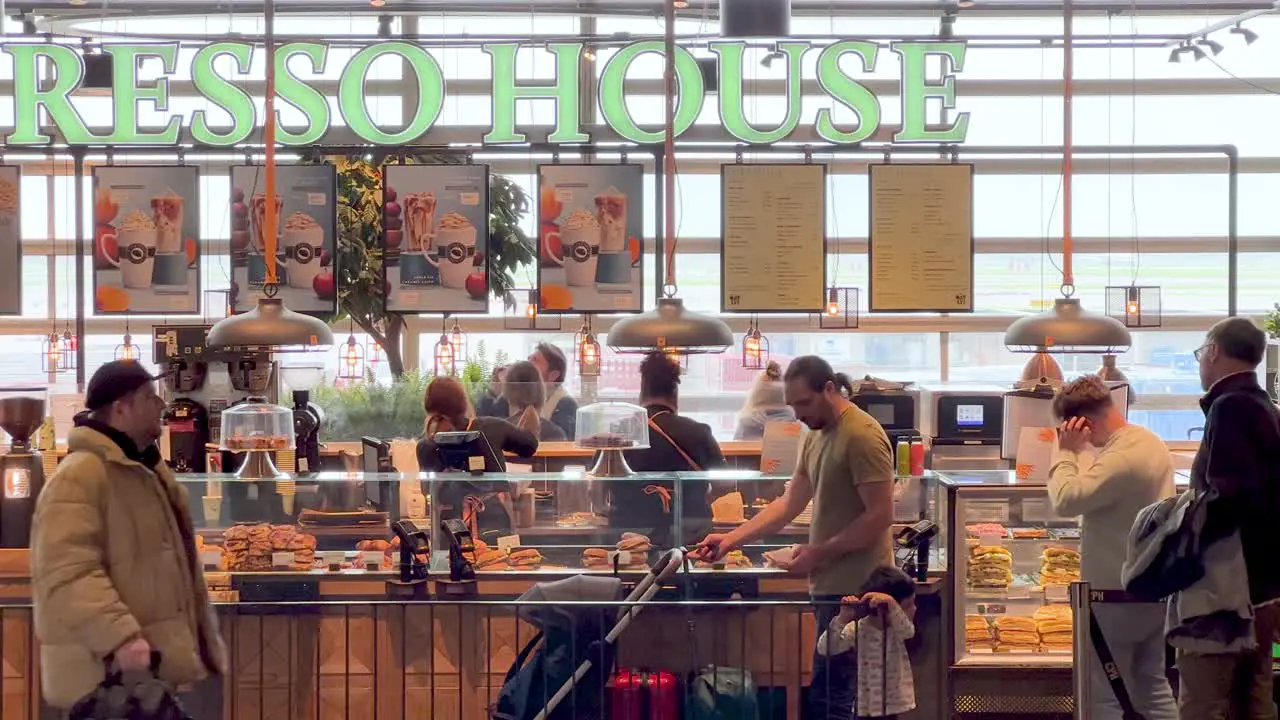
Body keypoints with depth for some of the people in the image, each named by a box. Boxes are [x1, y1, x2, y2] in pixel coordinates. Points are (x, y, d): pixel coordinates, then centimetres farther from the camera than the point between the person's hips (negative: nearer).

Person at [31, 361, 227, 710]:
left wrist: (204, 637, 26)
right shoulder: (78, 477, -15)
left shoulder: (147, 471, 19)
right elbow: (68, 574, -26)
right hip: (109, 674, -10)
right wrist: (120, 638, -34)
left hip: (159, 666, 10)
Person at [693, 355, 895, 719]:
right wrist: (731, 539, 11)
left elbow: (880, 515, -18)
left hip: (853, 587, -9)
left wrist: (820, 553, -16)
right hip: (833, 584, 9)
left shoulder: (862, 436, -14)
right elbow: (789, 504, 18)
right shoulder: (816, 435, 15)